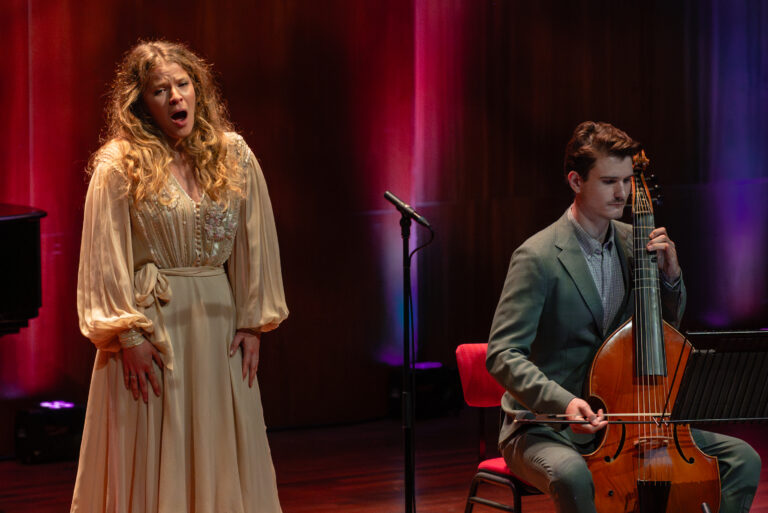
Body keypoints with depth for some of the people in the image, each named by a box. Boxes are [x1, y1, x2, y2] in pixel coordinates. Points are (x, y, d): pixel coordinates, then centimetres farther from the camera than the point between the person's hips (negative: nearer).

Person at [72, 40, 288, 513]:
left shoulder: (233, 155, 4)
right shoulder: (119, 166, -6)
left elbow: (256, 245, 7)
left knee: (224, 457, 8)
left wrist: (253, 323, 3)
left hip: (217, 321, 3)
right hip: (150, 320, -3)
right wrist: (129, 336, -12)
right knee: (151, 461, 1)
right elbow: (106, 258, -7)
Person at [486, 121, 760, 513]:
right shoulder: (538, 257, -14)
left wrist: (670, 274, -2)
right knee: (570, 475, -41)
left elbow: (666, 326, 19)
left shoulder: (632, 242, 8)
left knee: (741, 459, -7)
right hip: (546, 429, -6)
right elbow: (502, 355, -19)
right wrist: (564, 402, -35)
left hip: (620, 424, 6)